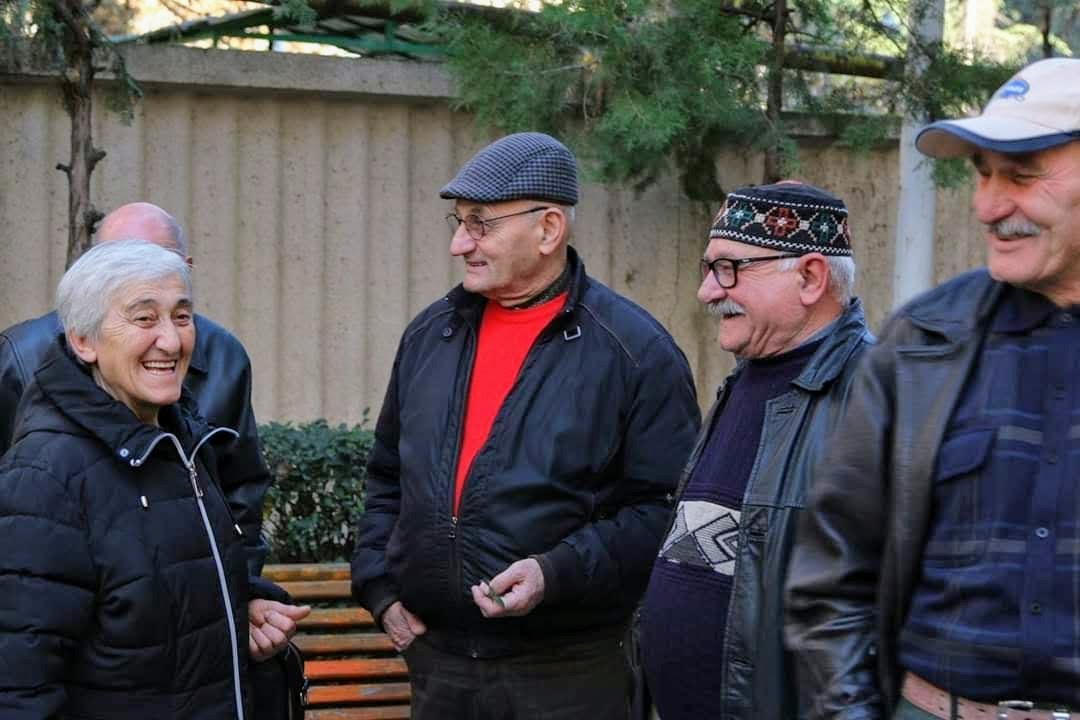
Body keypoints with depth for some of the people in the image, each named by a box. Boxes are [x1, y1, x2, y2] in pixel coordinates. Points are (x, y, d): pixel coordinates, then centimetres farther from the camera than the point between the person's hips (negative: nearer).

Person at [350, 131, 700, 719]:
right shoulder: (430, 334, 10)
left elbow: (662, 509, -10)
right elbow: (386, 479, 20)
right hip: (434, 659, 5)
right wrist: (379, 587, 9)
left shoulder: (633, 352, -8)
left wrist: (557, 574, -20)